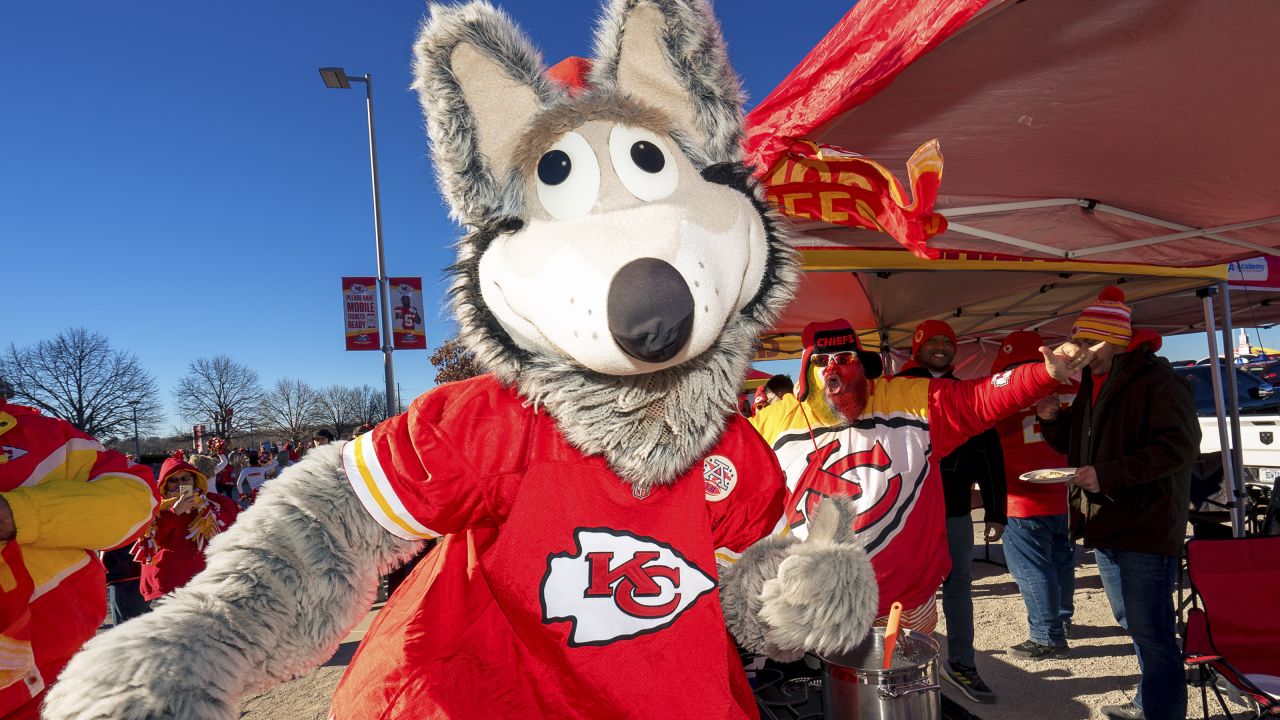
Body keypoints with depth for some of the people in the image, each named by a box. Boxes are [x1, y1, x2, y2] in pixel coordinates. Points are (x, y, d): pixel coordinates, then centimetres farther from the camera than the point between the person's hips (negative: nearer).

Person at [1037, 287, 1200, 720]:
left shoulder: (1156, 382, -14)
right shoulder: (1093, 384, 14)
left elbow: (1180, 446, -24)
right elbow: (1078, 445, 22)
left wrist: (1108, 474, -29)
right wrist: (1053, 420, 1)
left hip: (1145, 526, -9)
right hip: (1105, 525, 9)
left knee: (1152, 634, -4)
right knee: (1134, 624, 22)